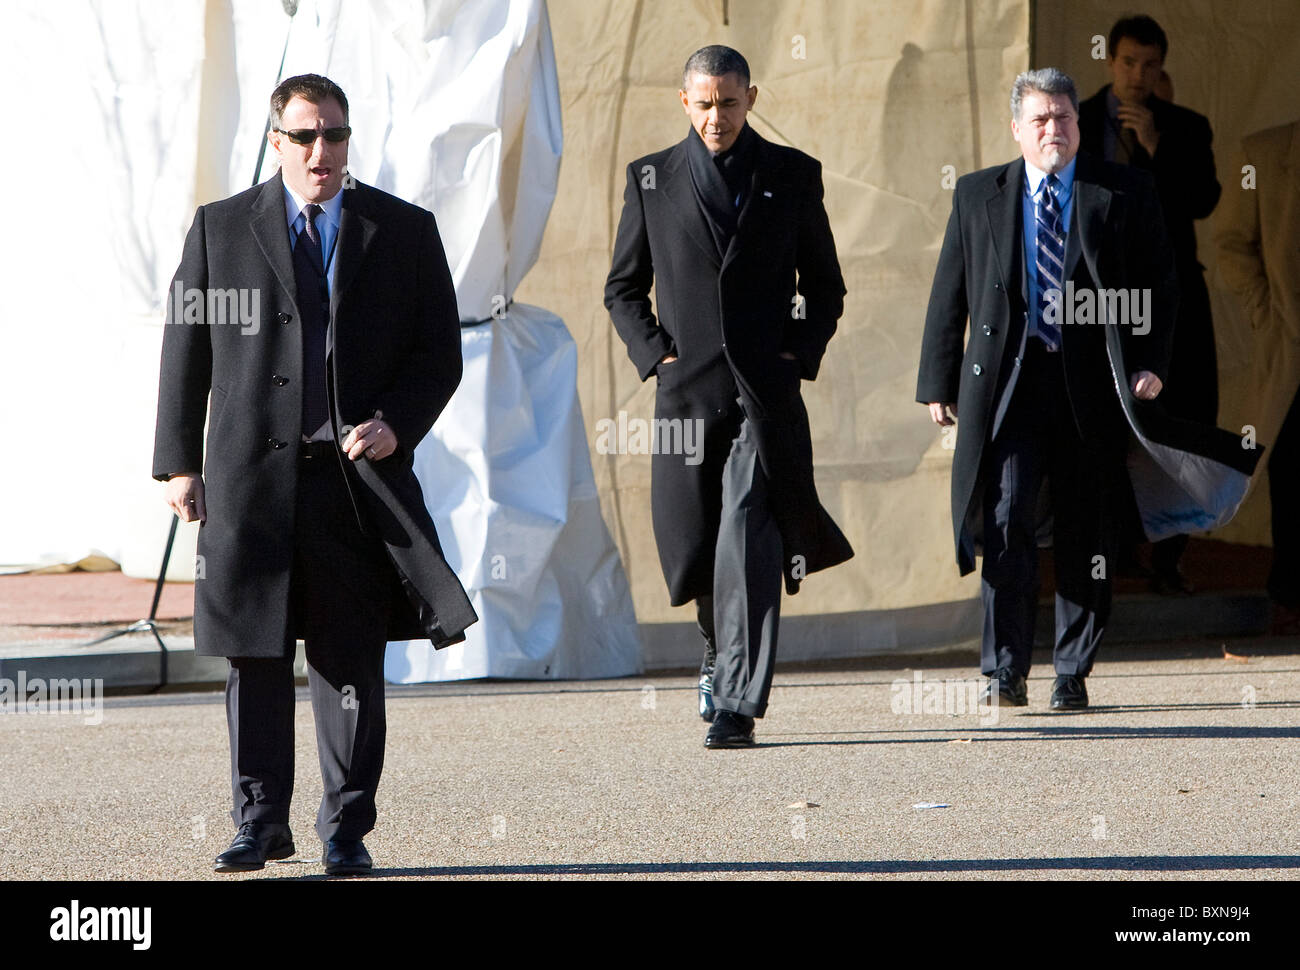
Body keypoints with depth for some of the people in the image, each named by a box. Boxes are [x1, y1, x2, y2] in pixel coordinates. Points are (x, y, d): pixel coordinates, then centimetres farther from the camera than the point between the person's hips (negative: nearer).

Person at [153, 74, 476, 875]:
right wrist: (179, 463, 3)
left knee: (354, 660, 1)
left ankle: (347, 831, 9)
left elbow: (440, 351, 7)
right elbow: (186, 351, 9)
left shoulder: (405, 232, 7)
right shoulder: (221, 229, 7)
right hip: (251, 477, 0)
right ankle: (262, 822, 13)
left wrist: (396, 425, -10)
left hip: (362, 478, 0)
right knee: (255, 658, 3)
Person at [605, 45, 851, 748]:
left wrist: (801, 355, 0)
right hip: (687, 390, 2)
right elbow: (623, 288, 14)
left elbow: (824, 285, 14)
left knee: (748, 542, -12)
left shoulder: (792, 176, 7)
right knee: (692, 546, 6)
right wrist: (654, 355, 0)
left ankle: (737, 702, -13)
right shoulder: (651, 180, 8)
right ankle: (721, 651, 35)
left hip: (766, 392, -2)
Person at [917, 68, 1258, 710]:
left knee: (1086, 535, 4)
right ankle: (1005, 671, -5)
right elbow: (949, 296, 12)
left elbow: (1158, 287, 6)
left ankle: (1073, 674, 14)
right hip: (1007, 383, 0)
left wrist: (1150, 364, -7)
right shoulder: (977, 196, 10)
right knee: (1006, 521, -11)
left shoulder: (1126, 193, 7)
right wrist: (939, 384, 7)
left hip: (1092, 385, 0)